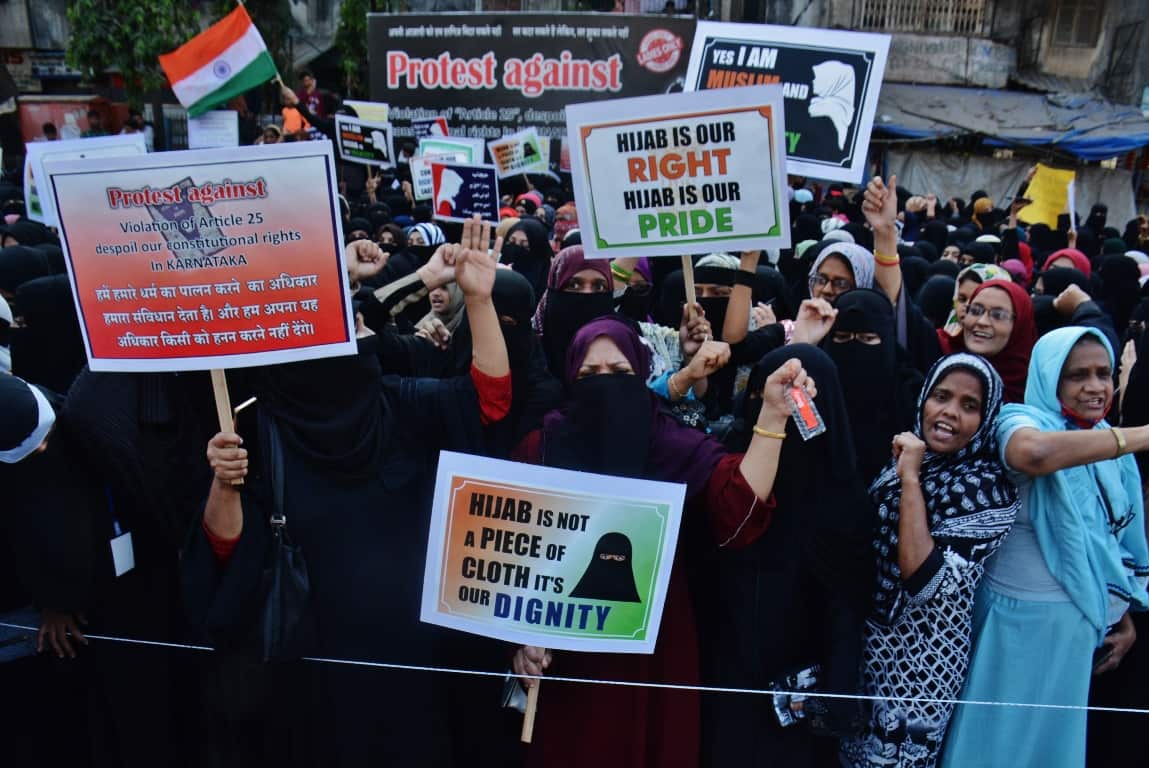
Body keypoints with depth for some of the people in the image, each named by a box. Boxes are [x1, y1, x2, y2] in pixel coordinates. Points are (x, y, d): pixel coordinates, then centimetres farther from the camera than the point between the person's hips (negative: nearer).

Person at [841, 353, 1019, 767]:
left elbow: (925, 581, -30)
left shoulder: (988, 488, -17)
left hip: (918, 661, -6)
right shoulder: (905, 456, 2)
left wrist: (910, 479, -27)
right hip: (864, 642, 6)